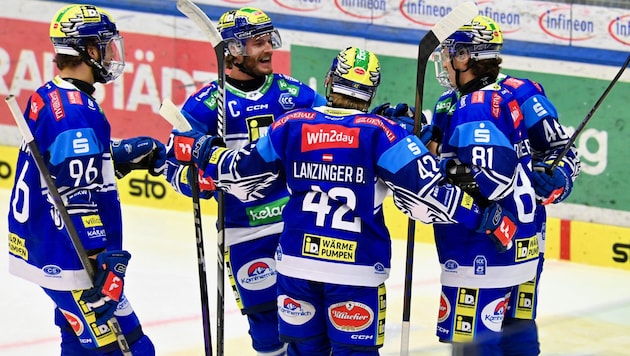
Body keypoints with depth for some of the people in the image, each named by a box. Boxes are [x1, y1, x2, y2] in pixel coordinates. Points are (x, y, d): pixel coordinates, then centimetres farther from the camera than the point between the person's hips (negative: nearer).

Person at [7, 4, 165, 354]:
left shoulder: (46, 99, 9)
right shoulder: (78, 112, -21)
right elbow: (76, 198, -26)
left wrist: (127, 152, 17)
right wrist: (104, 260, -25)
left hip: (41, 245, 11)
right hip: (69, 259, -11)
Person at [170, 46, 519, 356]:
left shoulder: (291, 123, 4)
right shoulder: (380, 131, -5)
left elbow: (245, 178, 12)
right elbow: (422, 192, -10)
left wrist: (203, 153, 29)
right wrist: (483, 216, -4)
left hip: (297, 260, 3)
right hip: (357, 267, -3)